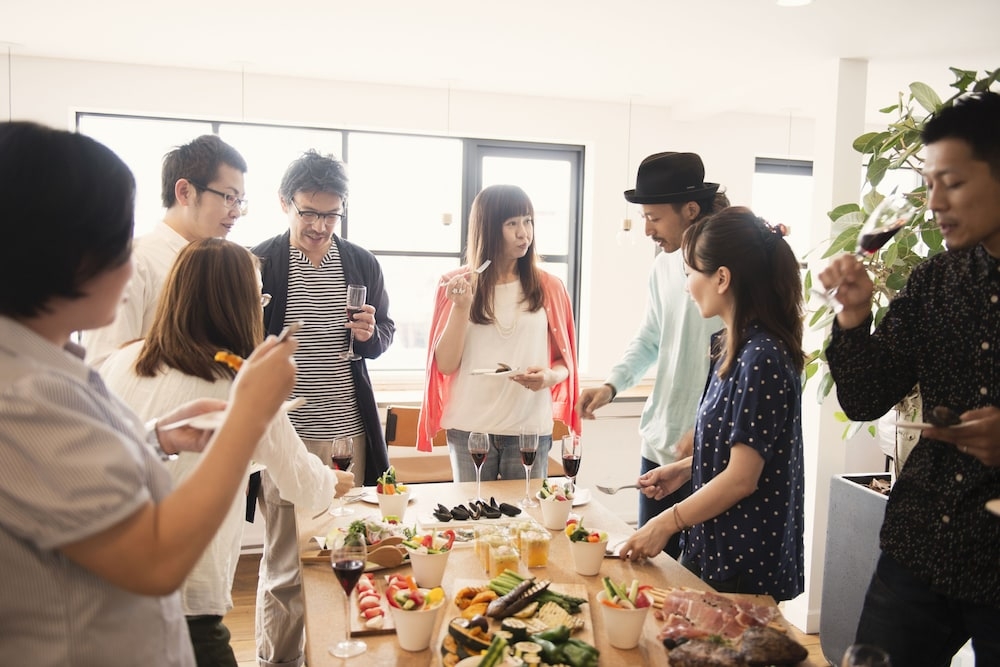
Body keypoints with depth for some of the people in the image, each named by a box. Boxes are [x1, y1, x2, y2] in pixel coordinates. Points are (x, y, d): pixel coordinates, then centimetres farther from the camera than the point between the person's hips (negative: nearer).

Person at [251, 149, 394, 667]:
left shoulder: (362, 263, 6)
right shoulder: (259, 264, -4)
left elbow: (385, 334, 16)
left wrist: (370, 334, -6)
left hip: (350, 432, 4)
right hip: (285, 434, -3)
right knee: (284, 565, 6)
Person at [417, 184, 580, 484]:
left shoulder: (549, 287, 1)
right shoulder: (457, 284, 1)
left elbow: (565, 363, 7)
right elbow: (446, 365, -5)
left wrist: (550, 376, -15)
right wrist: (461, 306, -15)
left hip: (530, 429, 0)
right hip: (469, 429, 0)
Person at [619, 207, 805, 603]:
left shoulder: (762, 358, -22)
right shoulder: (732, 347, 7)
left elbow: (741, 478, -21)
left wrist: (665, 524, -14)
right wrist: (682, 470, 8)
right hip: (712, 548, 9)